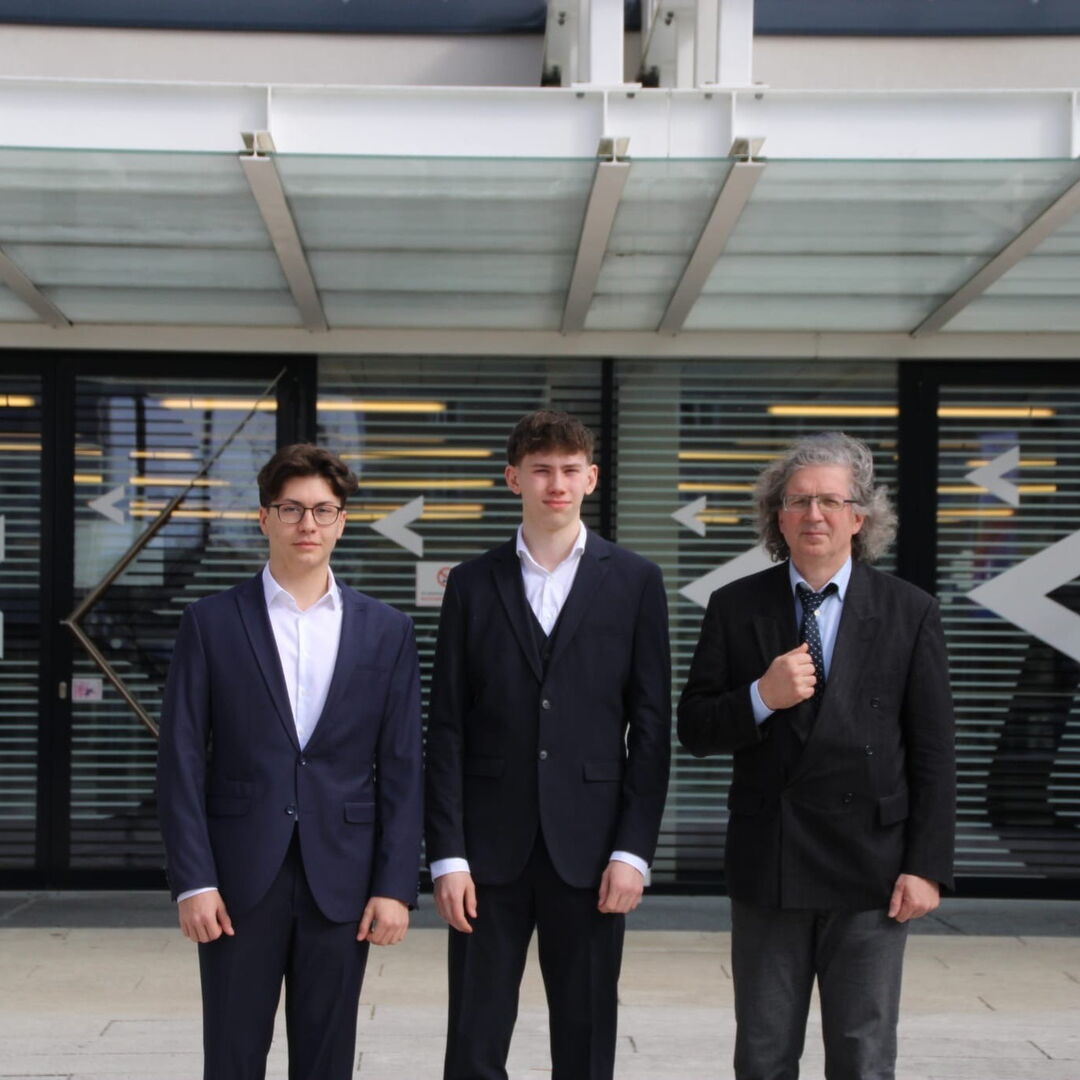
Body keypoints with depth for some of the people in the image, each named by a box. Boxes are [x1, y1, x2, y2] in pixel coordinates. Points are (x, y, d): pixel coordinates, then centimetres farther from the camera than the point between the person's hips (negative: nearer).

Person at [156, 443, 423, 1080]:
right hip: (240, 878, -1)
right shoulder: (212, 623, 2)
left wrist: (396, 886, -3)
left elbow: (402, 769, 4)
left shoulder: (387, 631, 6)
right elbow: (183, 760, -1)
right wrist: (193, 881, -8)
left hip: (341, 879, 1)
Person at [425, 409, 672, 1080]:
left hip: (588, 848, 0)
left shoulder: (635, 582, 4)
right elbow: (448, 729, 3)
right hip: (491, 848, 1)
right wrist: (448, 854, -4)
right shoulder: (474, 584, 6)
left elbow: (651, 728, 2)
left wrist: (633, 850, -6)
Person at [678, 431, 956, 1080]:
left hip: (869, 870, -1)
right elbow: (694, 730, 2)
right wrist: (761, 698, -16)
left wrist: (928, 867, -6)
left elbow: (933, 754, -1)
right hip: (766, 869, 1)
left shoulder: (910, 613, 0)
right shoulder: (736, 608, 3)